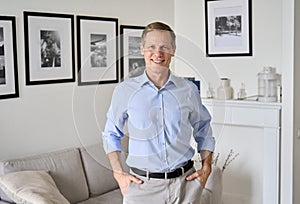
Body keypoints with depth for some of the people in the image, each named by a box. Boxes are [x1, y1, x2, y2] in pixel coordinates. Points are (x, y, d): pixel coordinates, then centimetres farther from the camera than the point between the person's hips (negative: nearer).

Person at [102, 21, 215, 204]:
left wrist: (206, 168, 5)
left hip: (185, 182, 2)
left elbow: (203, 131, 15)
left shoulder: (189, 90, 2)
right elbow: (111, 134, 9)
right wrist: (118, 174, 0)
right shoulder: (124, 91, -2)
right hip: (142, 184, -1)